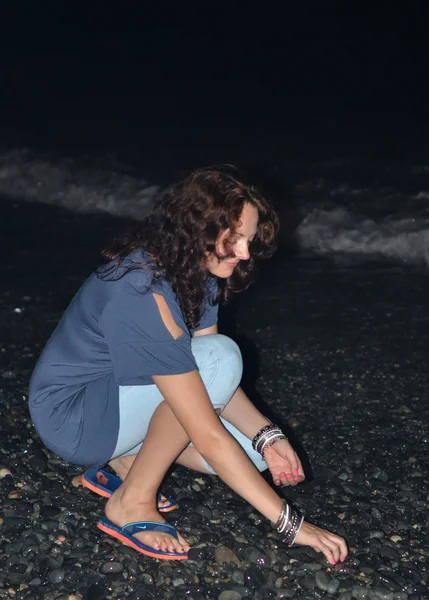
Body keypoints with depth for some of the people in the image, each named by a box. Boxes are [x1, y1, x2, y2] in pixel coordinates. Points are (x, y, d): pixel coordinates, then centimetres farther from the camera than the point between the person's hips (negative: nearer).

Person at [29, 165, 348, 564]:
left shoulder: (196, 272, -6)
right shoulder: (143, 296, -34)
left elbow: (206, 380, 0)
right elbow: (208, 437, -33)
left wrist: (266, 436, -15)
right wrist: (290, 523, -29)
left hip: (120, 390, 8)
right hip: (72, 416, -8)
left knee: (252, 456, -5)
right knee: (220, 357, -30)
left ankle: (126, 459, 9)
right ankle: (132, 503, -16)